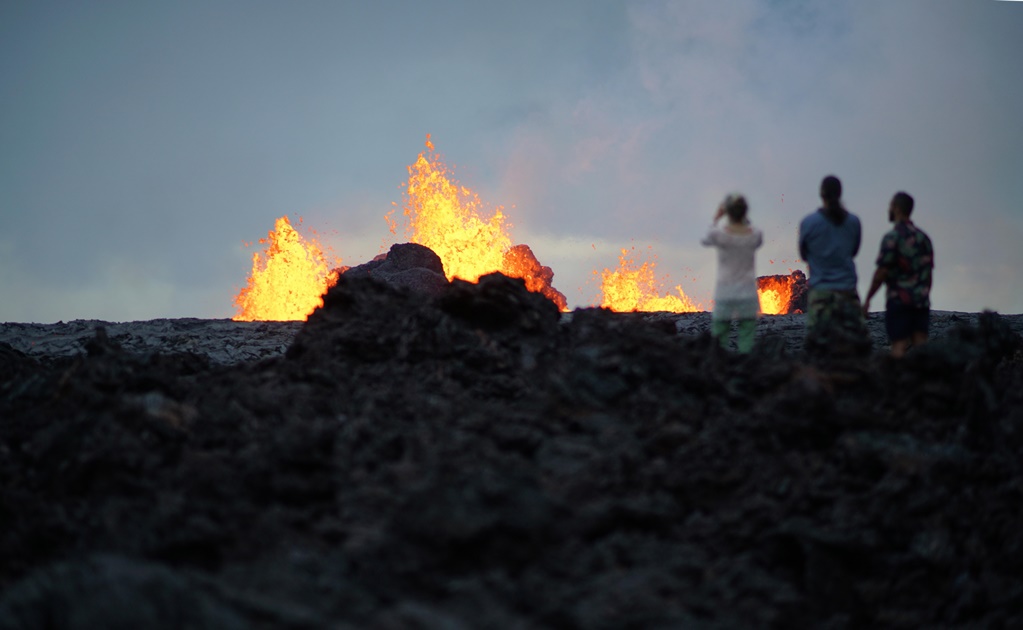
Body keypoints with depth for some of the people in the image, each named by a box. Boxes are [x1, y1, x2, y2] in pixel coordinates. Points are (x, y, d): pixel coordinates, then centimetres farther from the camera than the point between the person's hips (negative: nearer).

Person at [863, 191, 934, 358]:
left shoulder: (892, 237, -9)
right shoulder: (923, 237, 12)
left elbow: (881, 272, -11)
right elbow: (928, 273, 15)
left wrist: (867, 299, -4)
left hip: (899, 300, -6)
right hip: (921, 301, 6)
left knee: (899, 347, -5)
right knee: (921, 347, 3)